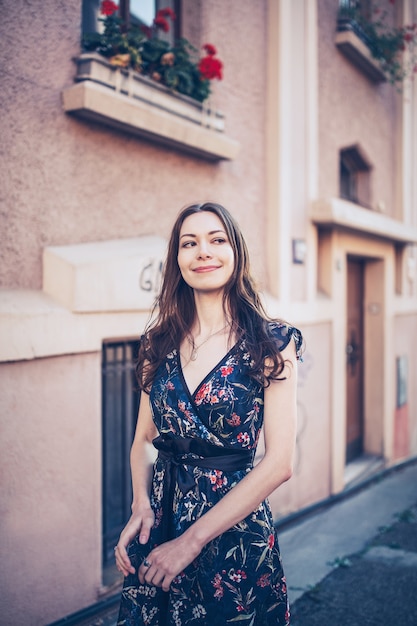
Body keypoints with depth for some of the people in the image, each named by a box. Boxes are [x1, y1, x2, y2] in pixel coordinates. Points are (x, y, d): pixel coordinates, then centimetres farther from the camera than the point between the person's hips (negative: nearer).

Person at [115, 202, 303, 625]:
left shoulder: (271, 343, -10)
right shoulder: (160, 342, 2)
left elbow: (279, 463, -14)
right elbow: (144, 439, 9)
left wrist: (192, 541, -15)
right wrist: (141, 505, -10)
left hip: (234, 531, -3)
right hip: (158, 523, 4)